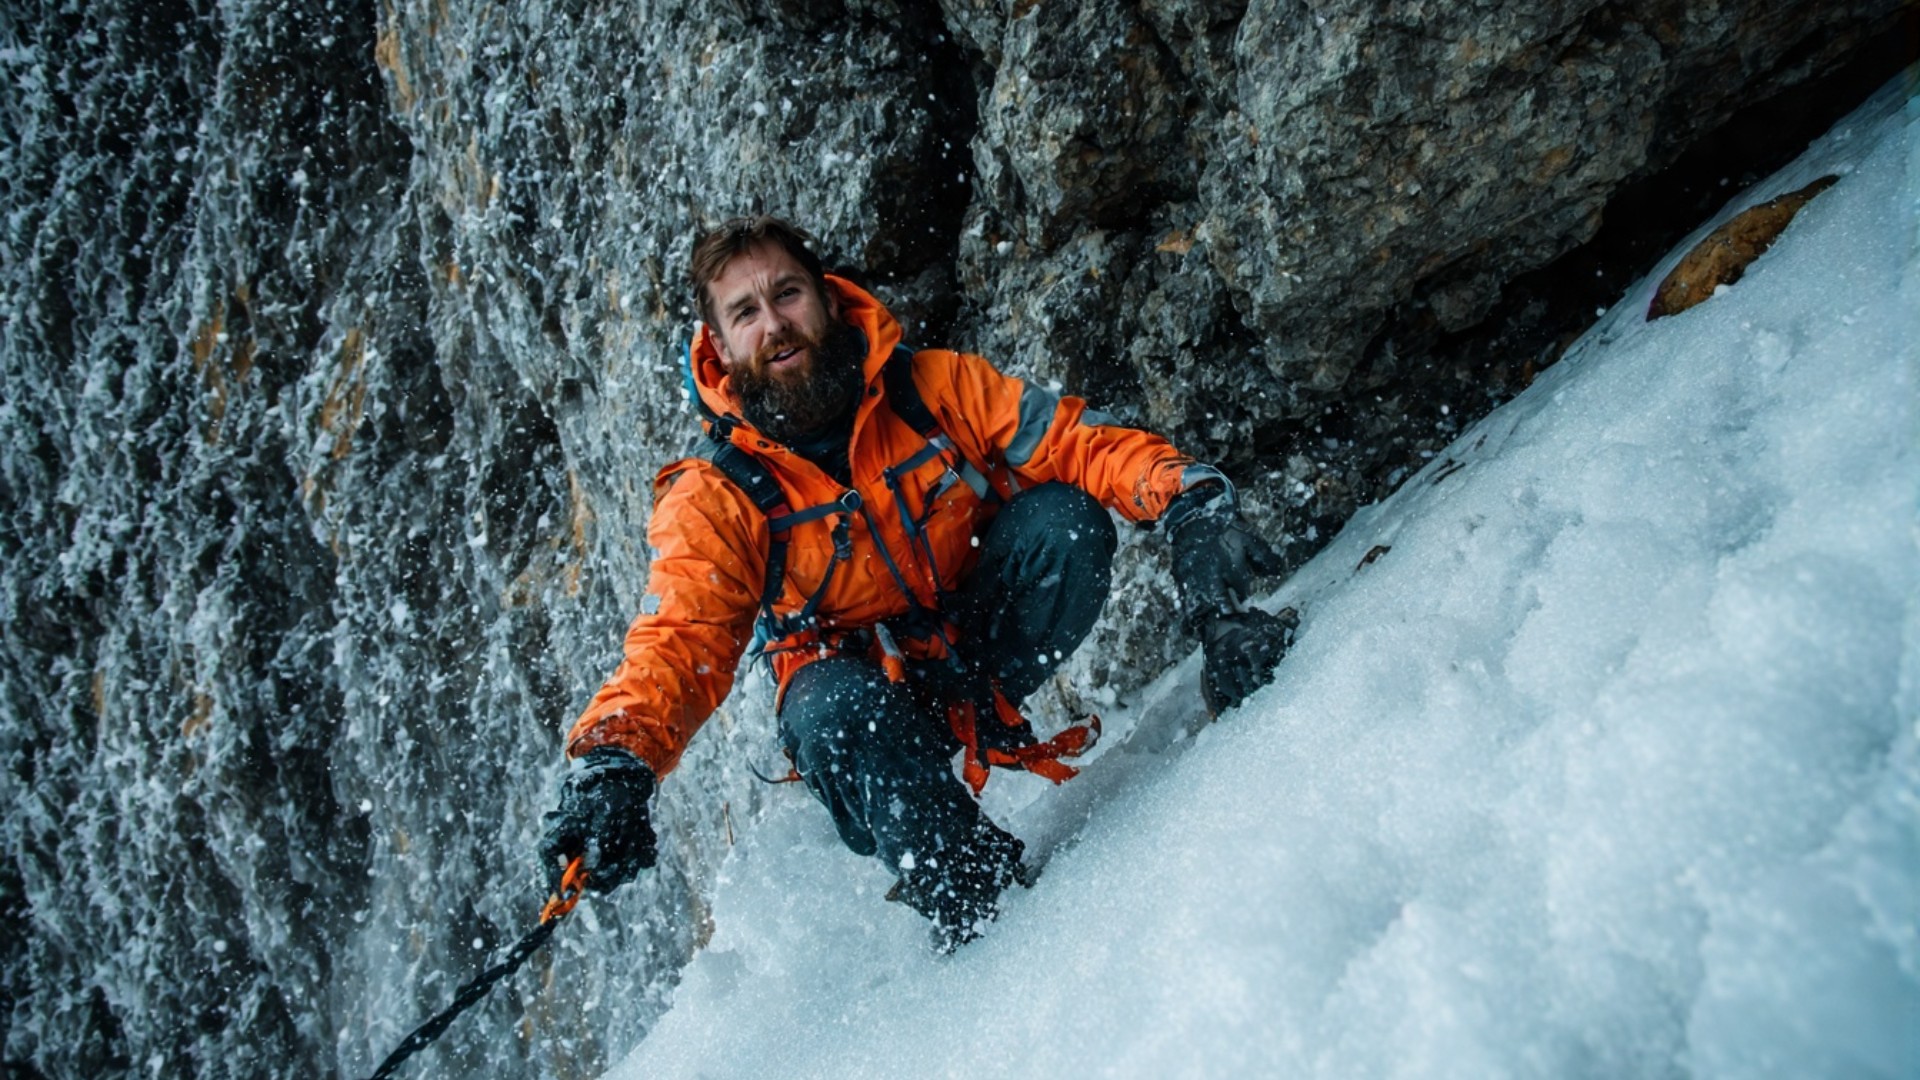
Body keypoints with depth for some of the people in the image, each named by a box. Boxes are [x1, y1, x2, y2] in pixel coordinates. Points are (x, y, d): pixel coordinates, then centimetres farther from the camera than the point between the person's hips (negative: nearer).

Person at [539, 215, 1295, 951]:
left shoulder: (936, 388, -10)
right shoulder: (714, 498, -14)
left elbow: (1081, 443, -14)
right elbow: (678, 645, -23)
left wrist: (1189, 503, -33)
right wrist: (612, 765, -43)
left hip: (982, 638, 2)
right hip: (855, 675, -1)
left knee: (1066, 518, -23)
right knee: (837, 709, -38)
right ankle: (971, 905, -26)